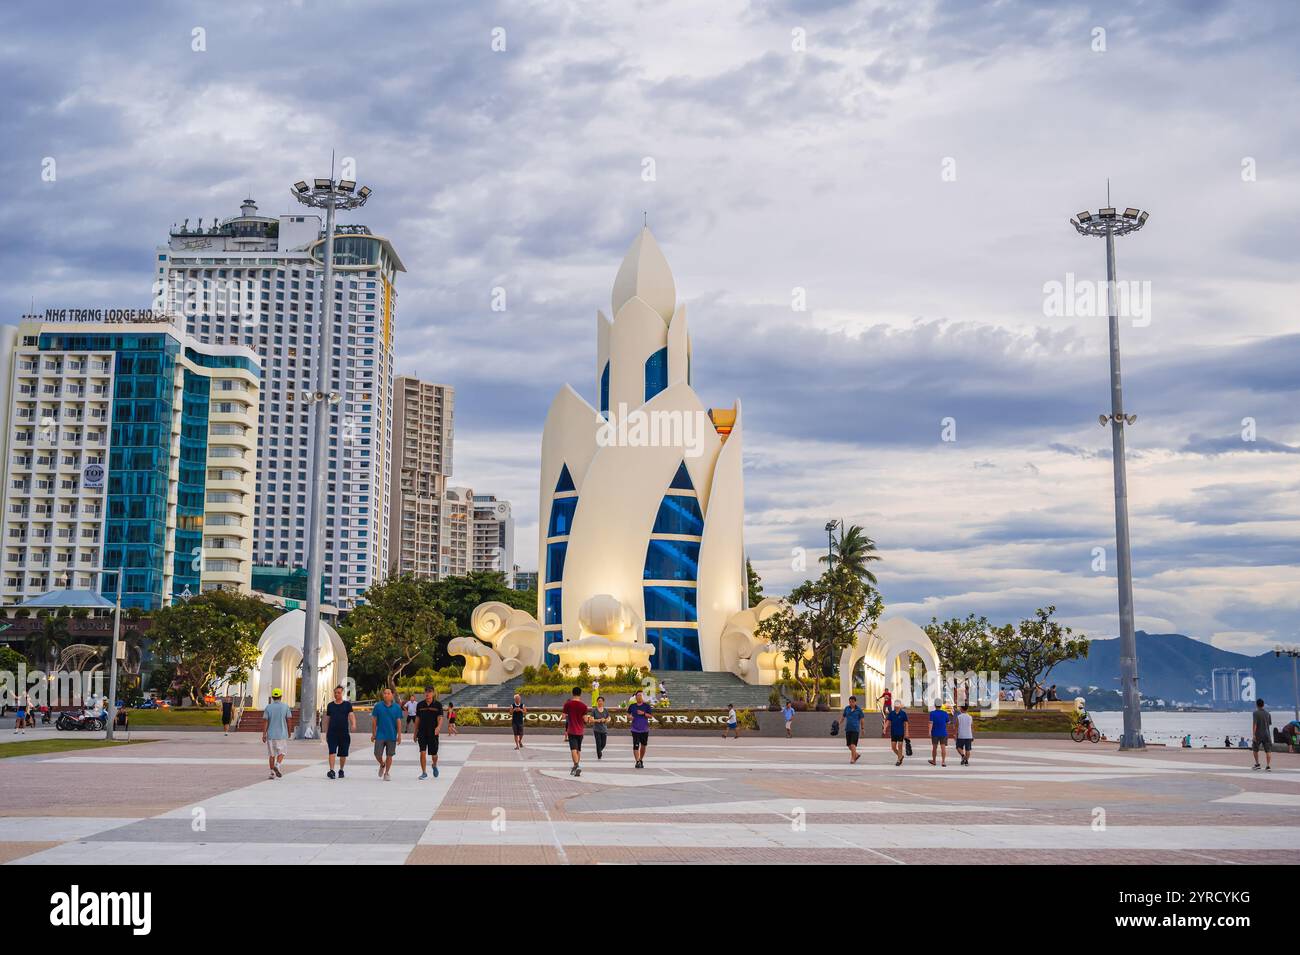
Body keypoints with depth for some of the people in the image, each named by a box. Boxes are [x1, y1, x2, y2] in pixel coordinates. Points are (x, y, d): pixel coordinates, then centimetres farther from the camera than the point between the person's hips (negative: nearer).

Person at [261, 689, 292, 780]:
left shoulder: (268, 707, -3)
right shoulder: (285, 706, -3)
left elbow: (265, 722, -6)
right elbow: (288, 721, 0)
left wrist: (264, 734, -4)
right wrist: (289, 732, 13)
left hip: (271, 734, 1)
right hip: (282, 734, -1)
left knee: (271, 754, 10)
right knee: (281, 752, 12)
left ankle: (272, 773, 9)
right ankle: (277, 765, -13)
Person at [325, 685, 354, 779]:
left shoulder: (347, 704, 5)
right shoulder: (330, 705, 10)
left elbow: (351, 715, -7)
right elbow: (327, 719, 15)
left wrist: (353, 724, -28)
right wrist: (326, 733, 14)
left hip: (344, 733, 0)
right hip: (332, 733, 0)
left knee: (343, 754, 7)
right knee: (332, 752, -13)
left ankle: (341, 770, 24)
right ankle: (331, 770, -18)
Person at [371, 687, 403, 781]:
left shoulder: (397, 707, -1)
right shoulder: (378, 706, -1)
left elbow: (399, 722, 1)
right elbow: (374, 721, 5)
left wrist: (399, 736, -3)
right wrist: (373, 734, 4)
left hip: (392, 736, 0)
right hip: (380, 735, 0)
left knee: (389, 755, 5)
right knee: (377, 754, -2)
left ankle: (386, 773, 21)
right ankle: (382, 765, 30)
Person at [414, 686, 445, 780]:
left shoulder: (438, 704, -3)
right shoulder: (420, 705, 4)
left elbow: (440, 718, -9)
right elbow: (417, 719, 10)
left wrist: (439, 727, -29)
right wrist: (415, 733, 12)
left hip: (433, 733, -1)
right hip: (422, 732, 1)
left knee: (434, 754, 7)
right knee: (422, 752, -11)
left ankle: (435, 766, 39)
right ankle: (424, 773, 0)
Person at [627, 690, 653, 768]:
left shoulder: (647, 706, 0)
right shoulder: (632, 706, 4)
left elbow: (651, 715, -2)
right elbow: (628, 714, 17)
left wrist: (643, 713, -16)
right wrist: (629, 716, -5)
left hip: (644, 729, 1)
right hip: (635, 729, -1)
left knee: (643, 745, 12)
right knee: (636, 745, -13)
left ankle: (641, 760, 30)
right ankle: (637, 761, -15)